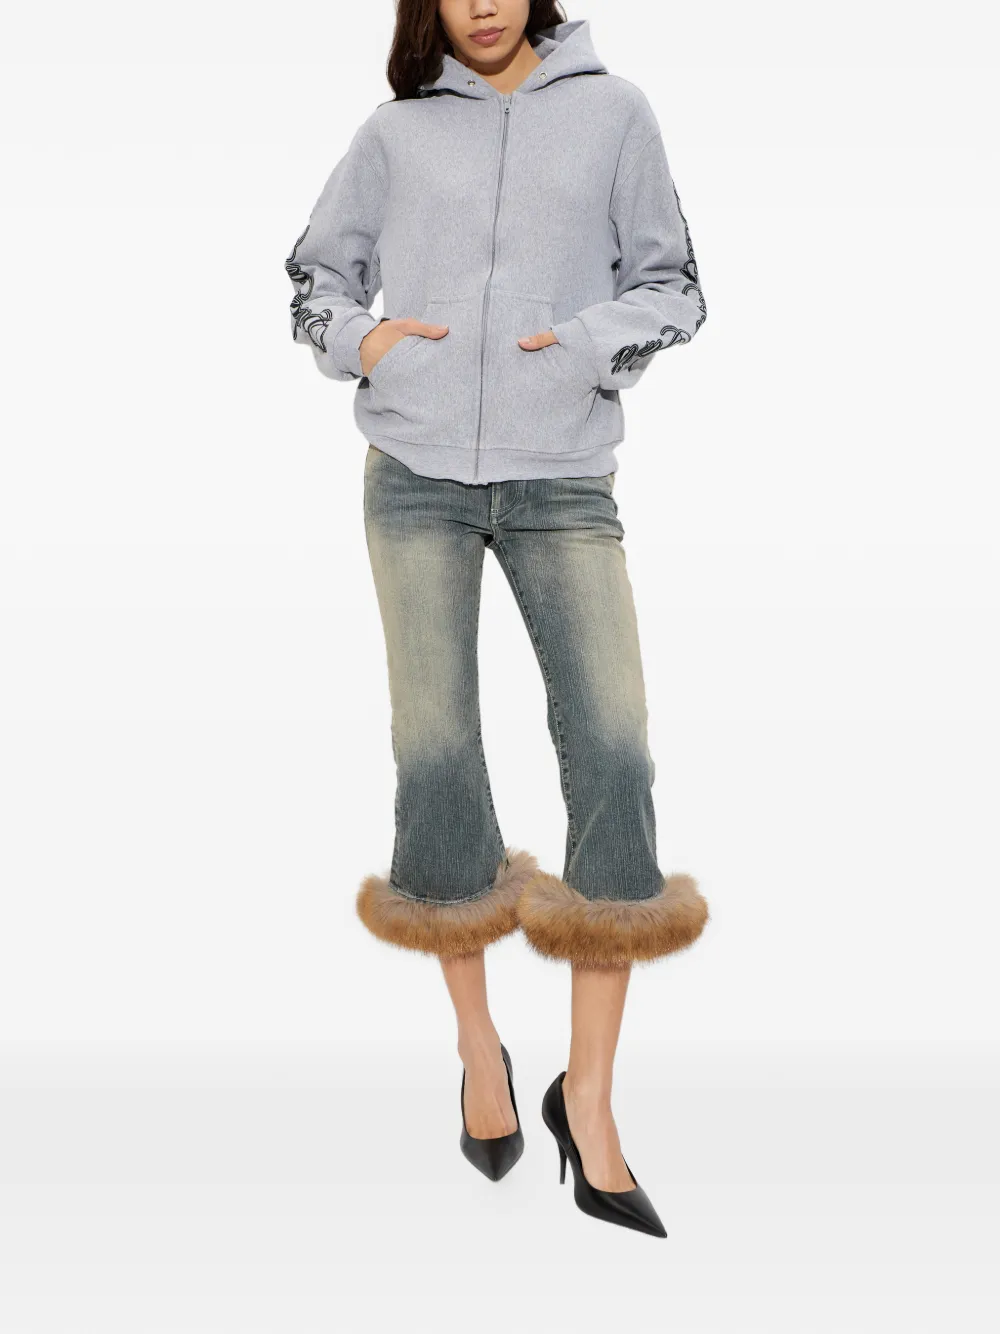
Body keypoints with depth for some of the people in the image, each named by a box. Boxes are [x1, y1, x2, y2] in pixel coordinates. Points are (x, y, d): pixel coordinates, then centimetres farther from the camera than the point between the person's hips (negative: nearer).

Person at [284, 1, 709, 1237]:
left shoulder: (611, 111, 8)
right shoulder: (396, 129, 11)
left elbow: (671, 283, 9)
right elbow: (315, 272, 19)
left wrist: (595, 342, -10)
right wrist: (358, 338, -1)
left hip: (563, 477, -1)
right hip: (416, 473, 1)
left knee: (613, 752, -12)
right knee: (434, 754, 0)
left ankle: (588, 1100, 1)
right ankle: (477, 1043, 21)